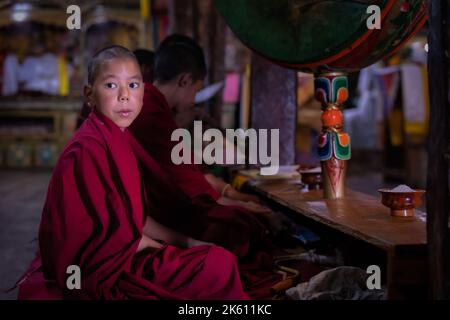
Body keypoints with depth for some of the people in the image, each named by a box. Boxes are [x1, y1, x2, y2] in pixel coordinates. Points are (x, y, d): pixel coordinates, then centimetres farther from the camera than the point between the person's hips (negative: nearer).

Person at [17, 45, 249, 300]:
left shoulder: (120, 138, 9)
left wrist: (184, 241, 5)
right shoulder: (88, 149, -19)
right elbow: (117, 235, -18)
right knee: (218, 264, -19)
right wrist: (171, 252, -7)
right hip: (101, 271, -10)